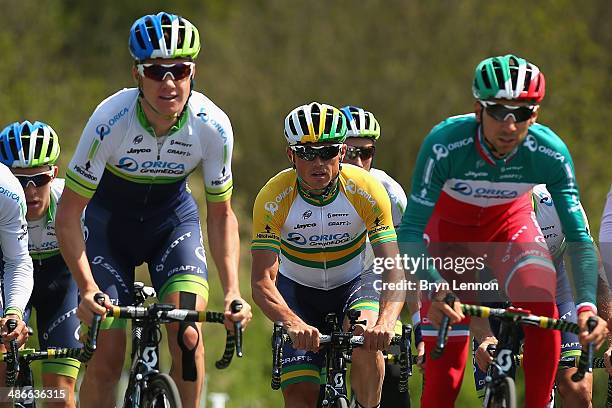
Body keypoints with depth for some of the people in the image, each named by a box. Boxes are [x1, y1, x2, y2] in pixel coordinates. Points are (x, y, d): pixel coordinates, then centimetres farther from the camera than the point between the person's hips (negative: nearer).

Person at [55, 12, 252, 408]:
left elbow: (221, 215, -11)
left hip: (173, 219, 1)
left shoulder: (212, 126, -25)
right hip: (111, 222, -1)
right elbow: (69, 213, -25)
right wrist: (87, 288, -35)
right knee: (107, 355, -9)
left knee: (187, 337, -20)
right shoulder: (111, 119, -31)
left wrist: (233, 291, -22)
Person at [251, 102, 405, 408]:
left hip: (354, 285, 0)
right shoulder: (274, 198, -25)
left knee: (367, 340, -32)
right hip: (297, 291, 0)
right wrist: (293, 323, -50)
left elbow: (393, 270, -29)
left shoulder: (367, 190, -25)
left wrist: (386, 321, -49)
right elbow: (262, 282, -30)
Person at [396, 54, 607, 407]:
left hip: (509, 220, 1)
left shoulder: (550, 152, -31)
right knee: (444, 370, -9)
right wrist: (436, 289, -53)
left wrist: (587, 306, -42)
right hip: (450, 223, -1)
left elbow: (579, 236, -27)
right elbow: (410, 232, -36)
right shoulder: (445, 145, -36)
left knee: (541, 303, -29)